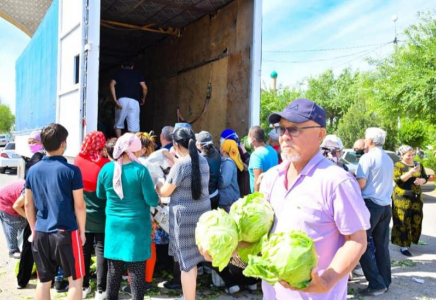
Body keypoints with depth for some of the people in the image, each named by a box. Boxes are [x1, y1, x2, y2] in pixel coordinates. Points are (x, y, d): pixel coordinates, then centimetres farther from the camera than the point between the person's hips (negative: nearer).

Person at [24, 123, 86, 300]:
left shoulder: (33, 170, 3)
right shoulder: (71, 170, -11)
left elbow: (28, 204, 10)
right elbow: (79, 205, -9)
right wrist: (82, 231, 3)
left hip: (41, 233, 5)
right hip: (66, 232, -5)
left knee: (44, 281, 16)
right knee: (75, 280, 10)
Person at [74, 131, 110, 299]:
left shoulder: (77, 162, -3)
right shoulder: (106, 165, -13)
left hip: (82, 216, 3)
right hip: (101, 217, -3)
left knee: (83, 251, 13)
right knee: (101, 251, 5)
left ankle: (84, 286, 24)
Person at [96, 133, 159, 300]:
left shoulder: (106, 169, -3)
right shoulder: (140, 170, -15)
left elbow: (100, 195, 12)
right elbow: (152, 200, -13)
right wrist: (157, 194, 7)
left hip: (114, 224, 4)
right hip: (137, 225, -4)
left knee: (113, 268, 15)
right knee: (136, 269, 6)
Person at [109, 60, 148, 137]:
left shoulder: (119, 73, 19)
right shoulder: (137, 74, 19)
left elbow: (112, 85, 1)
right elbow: (144, 87, 5)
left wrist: (115, 100, -4)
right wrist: (143, 99, 21)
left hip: (121, 99, 1)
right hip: (134, 101, 0)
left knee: (118, 124, 13)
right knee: (133, 127, -2)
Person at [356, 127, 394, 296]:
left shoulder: (367, 157, -10)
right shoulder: (388, 159, 14)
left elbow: (361, 184, -16)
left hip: (370, 204, -7)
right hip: (386, 205, 8)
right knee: (382, 246, 12)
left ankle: (376, 284, -3)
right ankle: (385, 282, 18)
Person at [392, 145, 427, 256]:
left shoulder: (418, 165, 10)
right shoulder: (398, 166, -6)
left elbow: (425, 177, 14)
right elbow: (397, 180, -16)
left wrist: (421, 180, -9)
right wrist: (411, 172, -25)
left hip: (417, 196, 5)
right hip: (402, 197, -5)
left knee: (416, 220, 7)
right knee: (403, 222, -4)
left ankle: (410, 239, 27)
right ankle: (404, 246, 0)